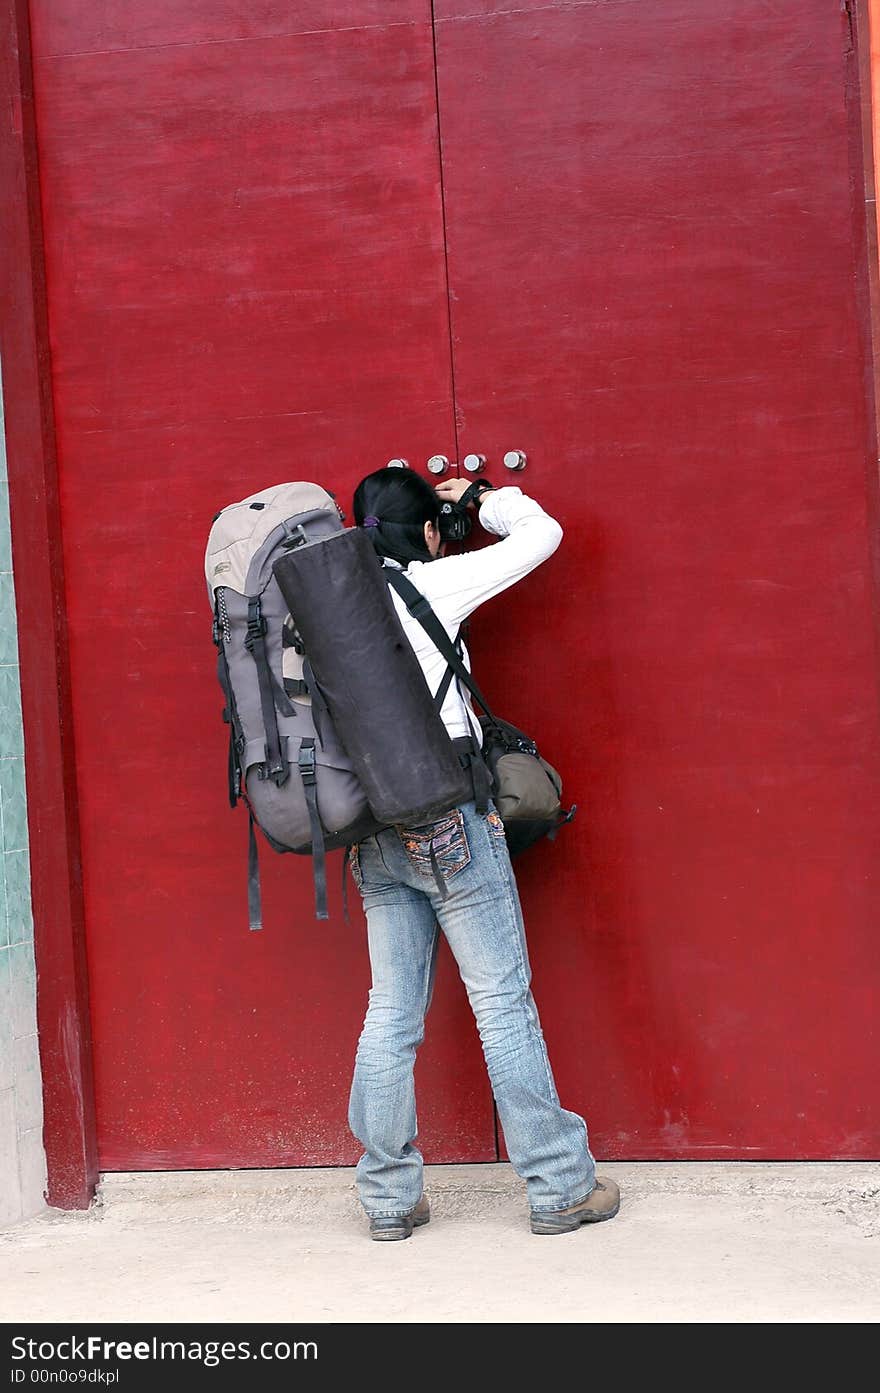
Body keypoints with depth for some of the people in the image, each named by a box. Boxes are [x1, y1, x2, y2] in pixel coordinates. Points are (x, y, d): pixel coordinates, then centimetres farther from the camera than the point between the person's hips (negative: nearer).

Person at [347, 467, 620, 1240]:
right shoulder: (428, 585, -6)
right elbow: (542, 533, 3)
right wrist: (479, 499, 20)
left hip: (374, 832, 6)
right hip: (449, 819, -6)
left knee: (392, 1011, 10)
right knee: (504, 1000, 0)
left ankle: (390, 1197, 14)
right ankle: (559, 1186, 7)